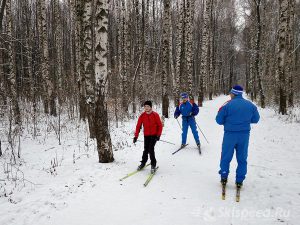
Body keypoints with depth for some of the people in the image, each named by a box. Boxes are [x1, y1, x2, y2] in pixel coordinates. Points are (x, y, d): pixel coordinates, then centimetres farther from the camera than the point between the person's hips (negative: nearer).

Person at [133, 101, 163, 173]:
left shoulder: (155, 115, -9)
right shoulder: (142, 116, -2)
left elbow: (160, 125, -5)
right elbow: (138, 126, 0)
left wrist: (158, 135, -13)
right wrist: (136, 136, -5)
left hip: (154, 135, -3)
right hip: (146, 135, 3)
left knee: (151, 149, -13)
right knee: (146, 150, 3)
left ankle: (153, 165, 2)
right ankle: (143, 163, 24)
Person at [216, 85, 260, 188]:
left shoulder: (227, 105, -12)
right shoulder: (250, 105, 0)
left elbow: (219, 120, -9)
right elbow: (255, 119, 9)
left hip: (230, 134, -3)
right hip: (244, 135, 3)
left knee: (226, 157, 13)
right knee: (242, 158, 14)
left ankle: (224, 177, 21)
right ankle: (239, 180, 20)